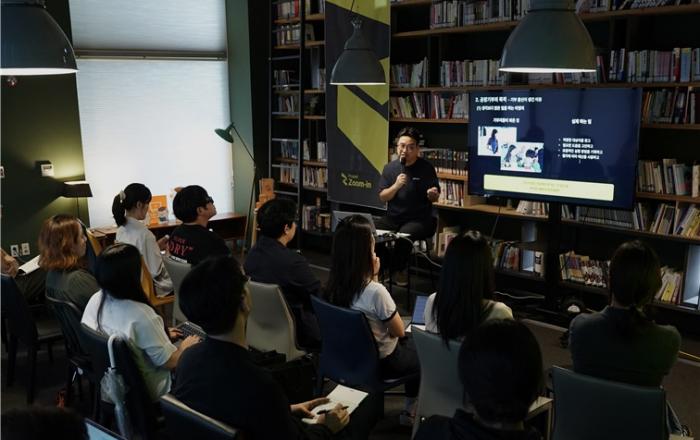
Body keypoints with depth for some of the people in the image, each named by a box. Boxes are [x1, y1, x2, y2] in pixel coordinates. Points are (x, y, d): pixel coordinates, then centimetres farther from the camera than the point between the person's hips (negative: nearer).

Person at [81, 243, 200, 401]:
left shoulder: (95, 300, -11)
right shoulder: (141, 314, -33)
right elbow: (169, 362, -23)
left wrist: (162, 335, 13)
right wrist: (185, 347, -2)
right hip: (143, 393, -7)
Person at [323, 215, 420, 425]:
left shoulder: (333, 284, -13)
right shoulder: (375, 292, -34)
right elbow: (399, 331, -16)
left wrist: (372, 277, -11)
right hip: (381, 363, -7)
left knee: (409, 342, 30)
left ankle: (411, 408, 41)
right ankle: (411, 411, 37)